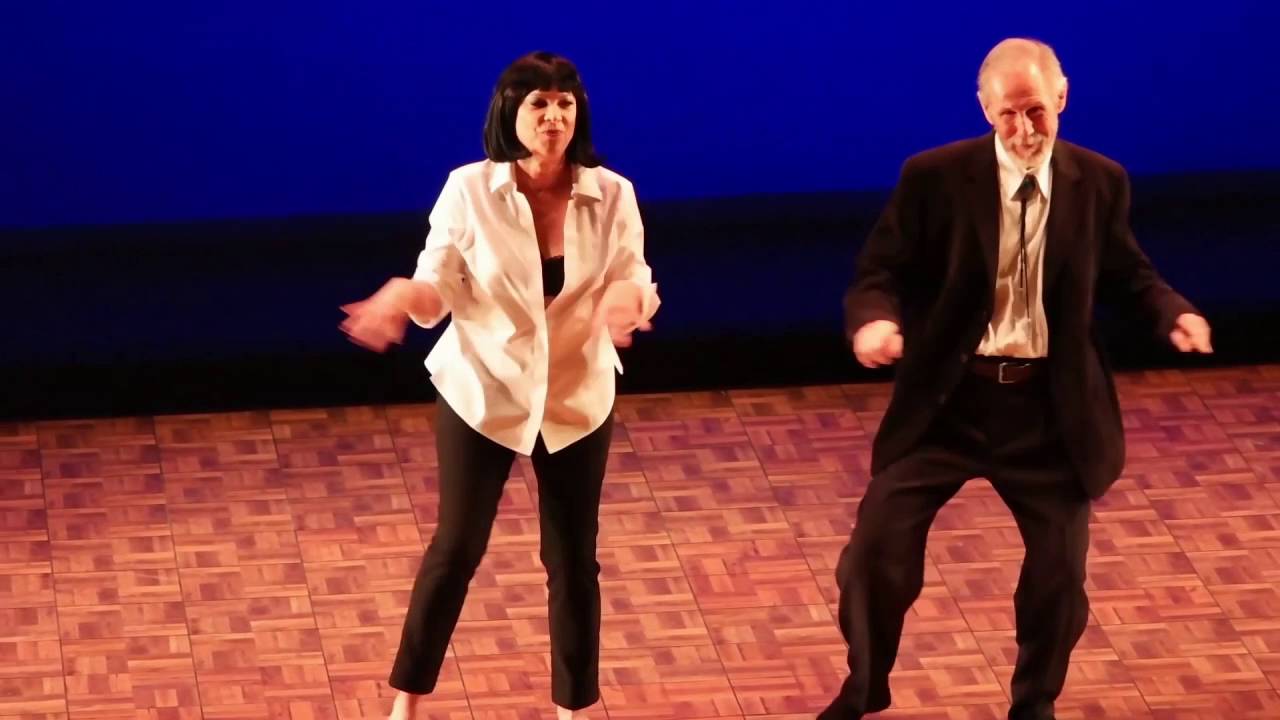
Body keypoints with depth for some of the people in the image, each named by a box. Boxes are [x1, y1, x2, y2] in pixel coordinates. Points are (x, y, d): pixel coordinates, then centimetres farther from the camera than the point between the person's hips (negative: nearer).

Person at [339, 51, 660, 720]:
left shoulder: (612, 195, -11)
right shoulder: (469, 190, -14)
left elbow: (634, 280, -5)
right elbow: (442, 287, -11)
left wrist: (629, 296, -29)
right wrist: (404, 296, -33)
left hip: (577, 400, 1)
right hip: (482, 393, -1)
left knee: (574, 558, 9)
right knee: (455, 548, 7)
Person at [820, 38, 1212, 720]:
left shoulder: (1100, 182, 0)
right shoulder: (934, 177, -8)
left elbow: (1126, 275, 12)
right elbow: (880, 271, -3)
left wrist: (1173, 312, -10)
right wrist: (875, 320, -26)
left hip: (1051, 406, 1)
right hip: (947, 398, -1)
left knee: (1060, 569, 7)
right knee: (877, 546, -3)